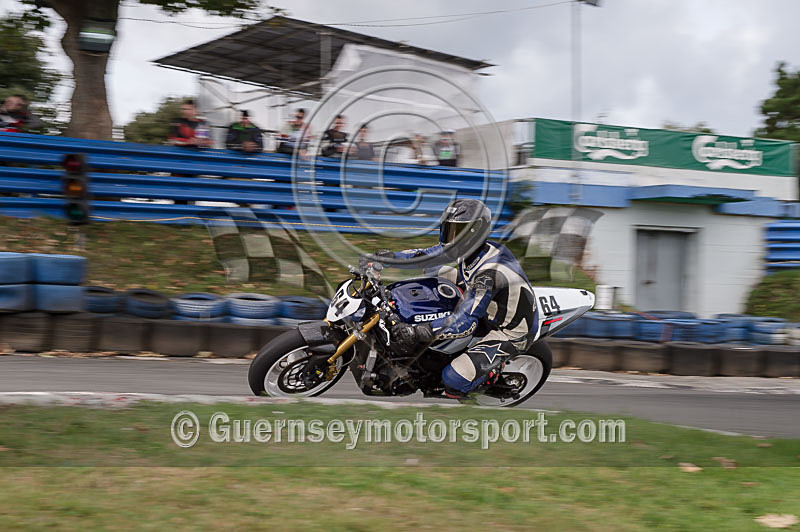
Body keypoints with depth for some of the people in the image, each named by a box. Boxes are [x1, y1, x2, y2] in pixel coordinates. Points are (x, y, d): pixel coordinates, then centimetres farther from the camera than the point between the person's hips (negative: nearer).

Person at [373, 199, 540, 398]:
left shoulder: (488, 273, -35)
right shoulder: (469, 247, -9)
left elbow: (465, 323, -39)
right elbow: (427, 255, 5)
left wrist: (417, 332, -44)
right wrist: (390, 256, -7)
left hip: (511, 333, -9)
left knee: (453, 379, -24)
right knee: (439, 272, 13)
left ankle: (499, 375, 4)